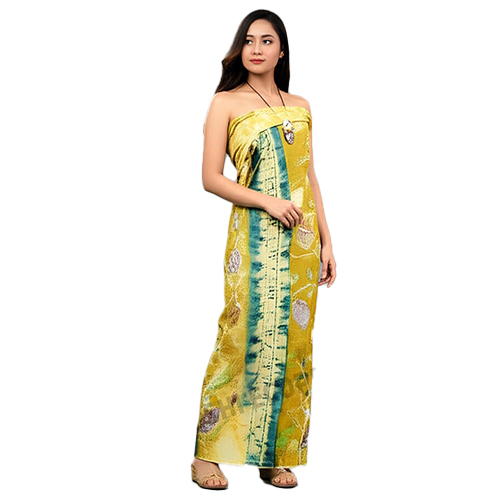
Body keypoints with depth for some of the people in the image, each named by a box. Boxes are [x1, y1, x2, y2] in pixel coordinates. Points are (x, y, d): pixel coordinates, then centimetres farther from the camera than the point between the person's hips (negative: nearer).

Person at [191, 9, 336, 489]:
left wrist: (326, 239, 11)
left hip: (302, 238, 5)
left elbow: (310, 177, 17)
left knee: (293, 339, 3)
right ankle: (207, 453, 2)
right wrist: (266, 201, -14)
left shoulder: (300, 106, 16)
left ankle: (278, 454, 12)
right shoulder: (226, 103, 3)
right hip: (255, 235, -4)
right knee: (246, 336, -9)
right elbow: (212, 179, -2)